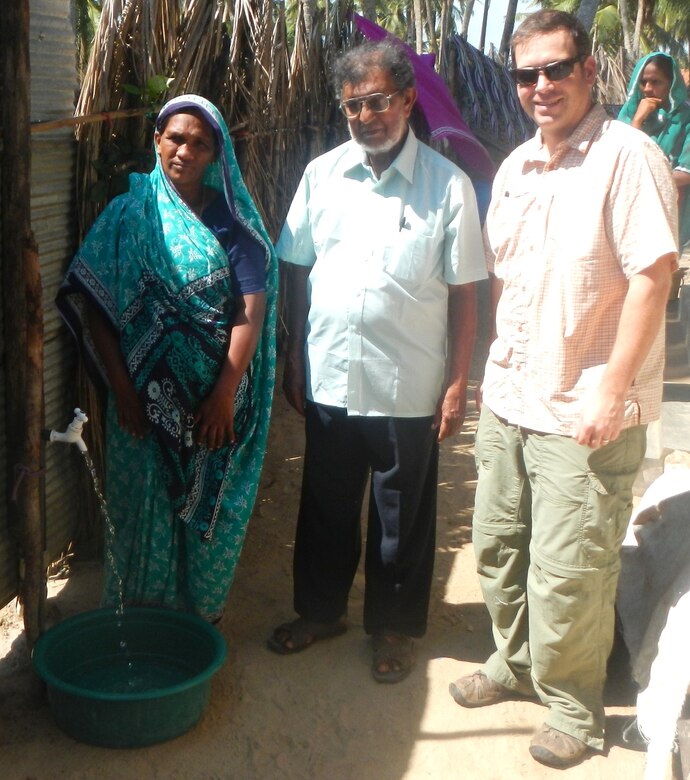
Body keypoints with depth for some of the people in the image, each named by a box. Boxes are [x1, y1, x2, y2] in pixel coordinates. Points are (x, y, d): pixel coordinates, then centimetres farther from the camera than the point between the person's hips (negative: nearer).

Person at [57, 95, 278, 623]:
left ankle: (203, 610, 31)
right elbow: (91, 304, -4)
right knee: (144, 505, 10)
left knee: (211, 508, 10)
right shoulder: (128, 215, 0)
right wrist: (121, 389, -10)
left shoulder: (232, 219, 0)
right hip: (146, 395, 0)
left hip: (217, 395, 0)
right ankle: (141, 616, 30)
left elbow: (251, 309, -7)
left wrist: (225, 394, -14)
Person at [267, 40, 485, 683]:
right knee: (325, 506, 18)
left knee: (402, 515, 12)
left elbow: (463, 293, -5)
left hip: (408, 388, -3)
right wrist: (293, 358, 7)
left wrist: (457, 384, -7)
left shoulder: (448, 185, -7)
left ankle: (394, 627, 33)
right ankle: (320, 609, 40)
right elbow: (298, 273, 7)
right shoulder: (322, 175, 1)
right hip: (329, 380, 3)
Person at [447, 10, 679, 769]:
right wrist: (494, 370, 14)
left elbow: (653, 275, -17)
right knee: (497, 544, 18)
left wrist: (611, 390, -20)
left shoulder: (626, 157, -13)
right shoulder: (515, 167, 10)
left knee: (567, 571, 3)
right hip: (508, 400, 7)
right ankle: (514, 661, 41)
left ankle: (573, 706, 25)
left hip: (584, 412, -7)